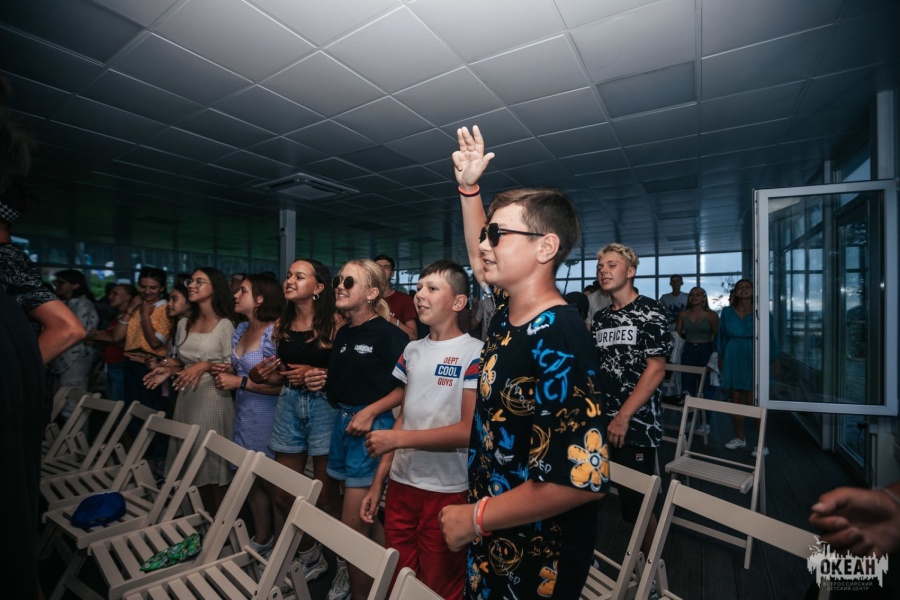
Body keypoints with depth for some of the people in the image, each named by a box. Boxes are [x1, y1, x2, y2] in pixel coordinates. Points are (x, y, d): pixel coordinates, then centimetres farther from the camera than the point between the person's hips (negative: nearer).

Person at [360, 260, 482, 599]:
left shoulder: (475, 353, -12)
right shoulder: (412, 351, 6)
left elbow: (470, 430, -17)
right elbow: (404, 417, 10)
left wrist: (398, 439, -17)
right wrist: (378, 481, 8)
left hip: (448, 492, -5)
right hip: (401, 484, 6)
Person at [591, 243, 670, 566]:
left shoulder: (650, 311, -6)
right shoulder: (600, 318, 11)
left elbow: (656, 370, -12)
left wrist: (623, 417, -16)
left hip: (635, 425, -5)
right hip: (600, 424, 5)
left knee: (638, 506, 5)